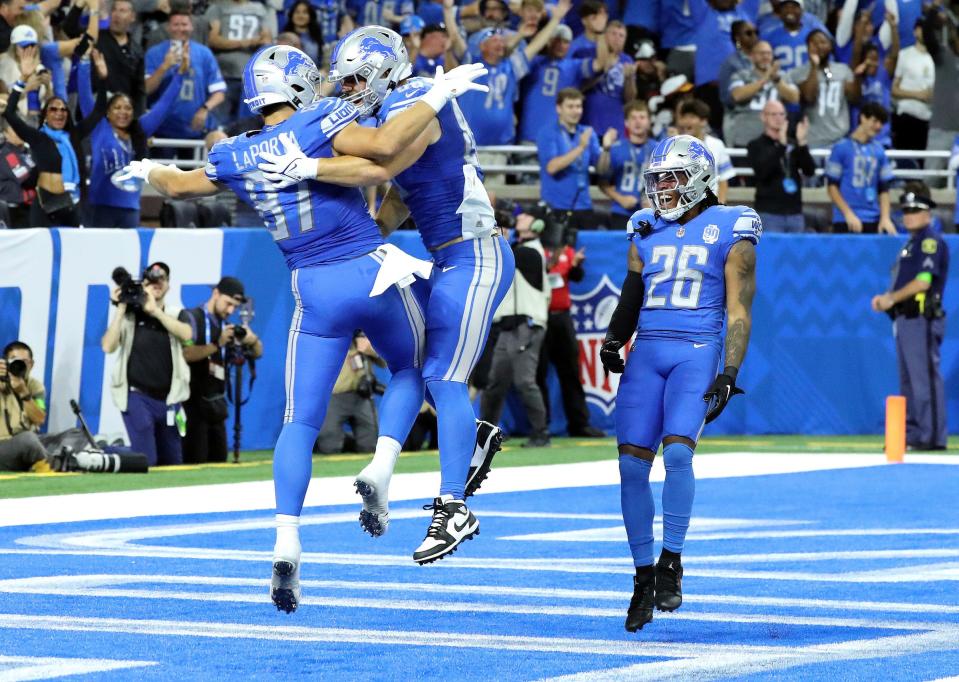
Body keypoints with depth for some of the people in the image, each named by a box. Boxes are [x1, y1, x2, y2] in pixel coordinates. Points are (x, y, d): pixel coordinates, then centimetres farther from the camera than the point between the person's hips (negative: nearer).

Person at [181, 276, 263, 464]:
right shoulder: (192, 318, -7)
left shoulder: (227, 327, 12)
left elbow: (257, 353, 12)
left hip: (216, 405, 7)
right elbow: (185, 354, -22)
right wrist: (217, 344, -26)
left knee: (219, 462, 6)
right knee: (195, 463, -11)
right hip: (193, 403, -7)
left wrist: (253, 340, -10)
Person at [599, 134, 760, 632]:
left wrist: (729, 375, -10)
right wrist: (614, 340, 2)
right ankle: (644, 575, 6)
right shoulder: (646, 231, 16)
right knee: (632, 464, -5)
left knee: (677, 451, -22)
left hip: (697, 352, -4)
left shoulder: (729, 232, 2)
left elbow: (739, 313, -1)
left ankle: (672, 562, -7)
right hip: (647, 352, 4)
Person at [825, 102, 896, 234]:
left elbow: (884, 188, 13)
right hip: (845, 222, -4)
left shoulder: (879, 151, 10)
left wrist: (885, 217, 0)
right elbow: (832, 186, -1)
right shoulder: (842, 148, -1)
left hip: (872, 222, 4)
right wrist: (848, 214, -10)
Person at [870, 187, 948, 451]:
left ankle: (932, 436, -12)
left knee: (925, 378, -11)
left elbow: (923, 281, -18)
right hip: (905, 319, 10)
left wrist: (892, 298, -12)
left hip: (921, 318, -10)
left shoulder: (930, 242, -8)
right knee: (908, 380, 12)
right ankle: (911, 434, 16)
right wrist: (886, 299, 6)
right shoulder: (910, 244, 21)